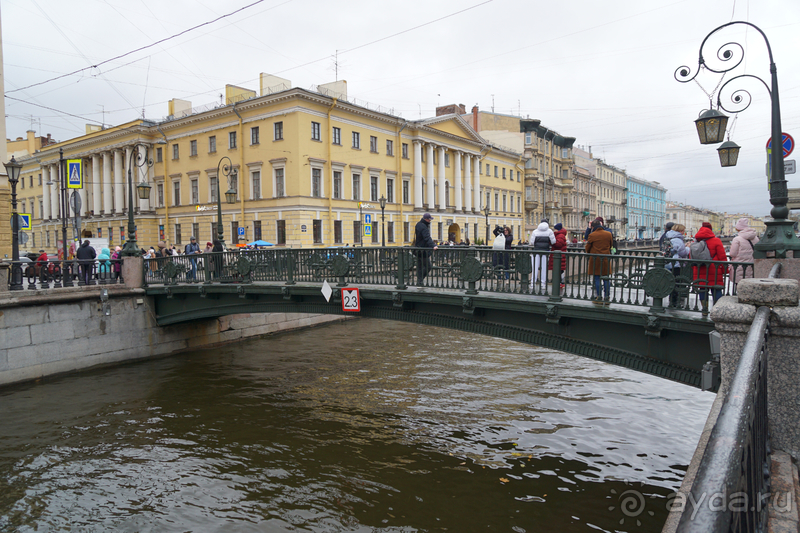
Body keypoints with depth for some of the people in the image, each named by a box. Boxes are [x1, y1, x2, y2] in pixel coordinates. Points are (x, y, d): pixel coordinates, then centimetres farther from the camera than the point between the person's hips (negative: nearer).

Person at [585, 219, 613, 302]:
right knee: (606, 278, 9)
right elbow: (610, 245, 15)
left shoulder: (592, 235, -10)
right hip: (606, 259, 3)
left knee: (597, 278, 3)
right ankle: (607, 296, 12)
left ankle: (598, 296, 5)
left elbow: (587, 247, 0)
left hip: (595, 259, -3)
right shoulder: (609, 234, 2)